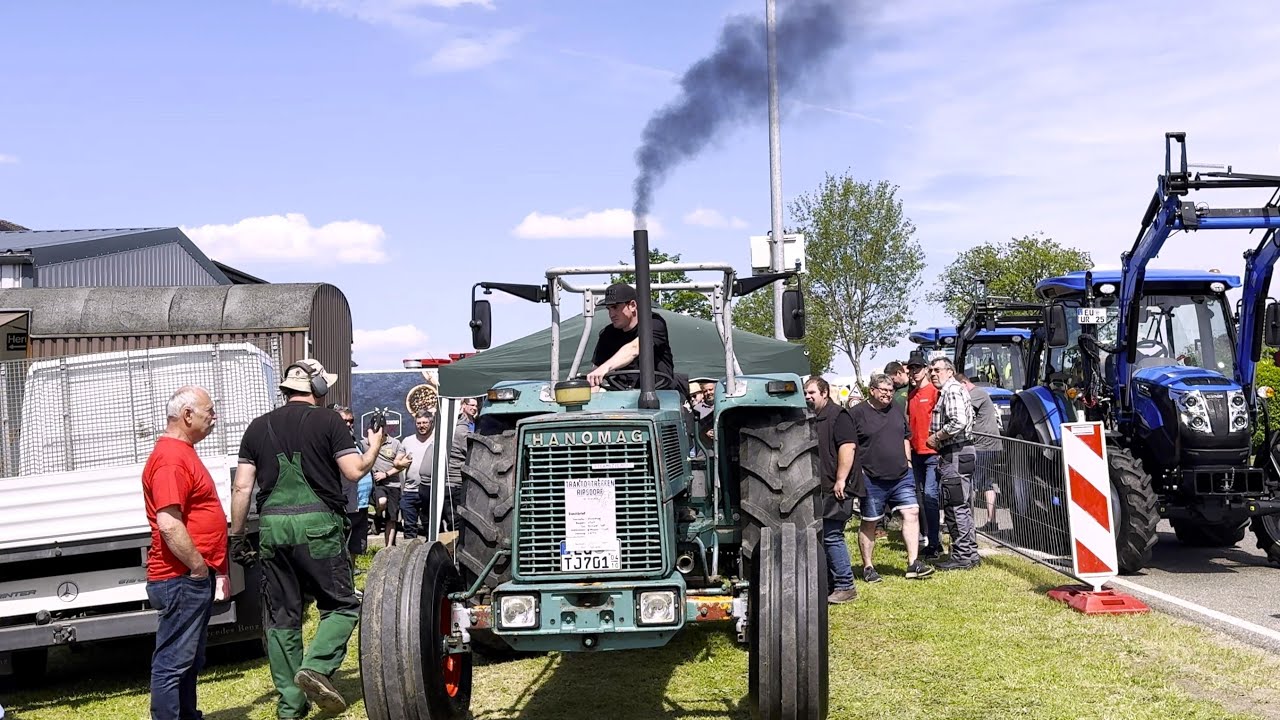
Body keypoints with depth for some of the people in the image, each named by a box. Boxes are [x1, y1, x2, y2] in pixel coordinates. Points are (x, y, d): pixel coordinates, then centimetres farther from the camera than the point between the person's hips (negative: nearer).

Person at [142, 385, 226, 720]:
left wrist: (214, 569, 21)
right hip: (181, 578, -11)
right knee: (173, 662, -5)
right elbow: (169, 524, -26)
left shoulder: (182, 452, 17)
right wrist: (198, 567, -18)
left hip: (195, 578, 11)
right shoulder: (170, 458, -17)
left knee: (190, 661, 18)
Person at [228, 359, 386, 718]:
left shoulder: (258, 427, 11)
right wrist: (375, 446, 14)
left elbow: (242, 487, 8)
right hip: (318, 525, -4)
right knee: (342, 605, 8)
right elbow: (354, 472, -4)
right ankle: (315, 666, -15)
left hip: (272, 526, 4)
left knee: (282, 617, 11)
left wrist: (237, 535, 15)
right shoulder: (328, 422, 0)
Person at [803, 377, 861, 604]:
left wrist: (841, 480, -23)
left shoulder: (837, 415, -9)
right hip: (817, 490, 9)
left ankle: (846, 587, -4)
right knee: (821, 537, 11)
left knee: (831, 536, -10)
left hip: (833, 490, -9)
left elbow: (847, 447, -19)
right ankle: (830, 583, 19)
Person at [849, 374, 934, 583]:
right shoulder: (857, 414, -5)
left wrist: (908, 462, 14)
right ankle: (867, 567, 16)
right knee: (869, 523, 4)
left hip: (901, 476, 5)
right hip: (872, 480, -5)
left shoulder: (897, 410, 13)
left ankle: (913, 564, -3)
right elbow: (849, 446, -6)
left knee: (912, 513, -6)